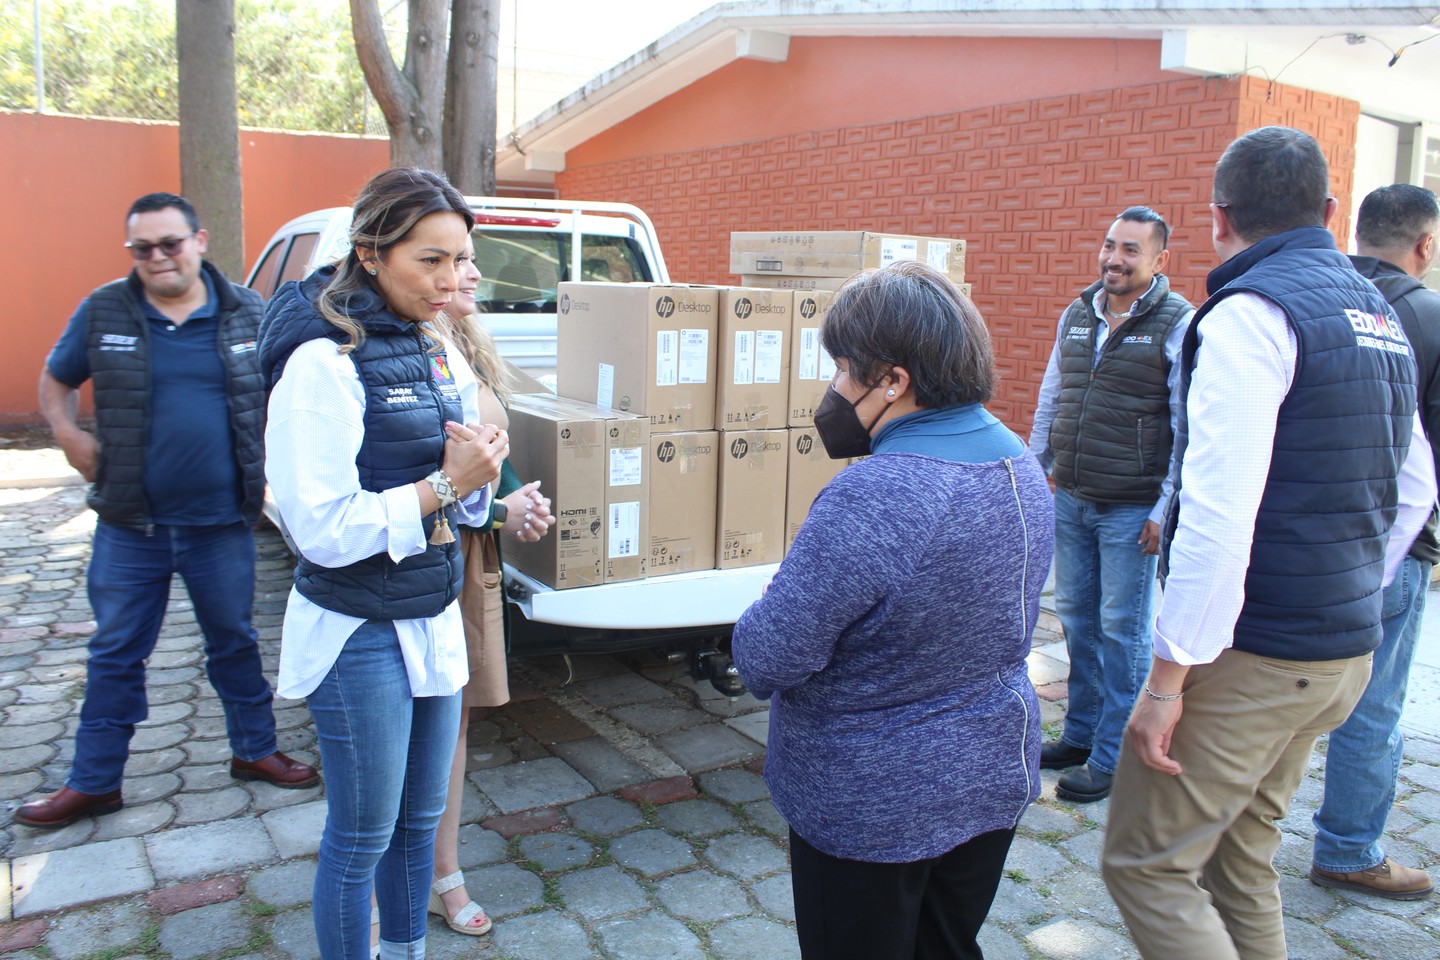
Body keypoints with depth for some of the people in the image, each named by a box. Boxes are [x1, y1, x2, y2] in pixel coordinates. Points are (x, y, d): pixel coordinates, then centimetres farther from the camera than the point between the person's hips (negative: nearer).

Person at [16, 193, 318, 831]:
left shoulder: (247, 313, -1)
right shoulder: (103, 312, -1)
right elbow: (55, 381, 14)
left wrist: (267, 456, 2)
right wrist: (69, 436, -2)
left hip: (221, 524, 0)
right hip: (128, 527, 1)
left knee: (234, 643, 14)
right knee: (114, 655, 11)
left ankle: (255, 751, 32)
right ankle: (93, 783, 25)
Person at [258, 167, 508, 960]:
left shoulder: (437, 352, 5)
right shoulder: (323, 363, -18)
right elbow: (325, 529, -20)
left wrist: (479, 475, -9)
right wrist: (445, 484, -20)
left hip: (435, 620, 7)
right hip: (360, 636, -7)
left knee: (420, 819, 21)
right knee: (361, 836, 10)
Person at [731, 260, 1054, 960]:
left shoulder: (873, 497, -32)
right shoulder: (1016, 458, -3)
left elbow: (769, 655, -27)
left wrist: (752, 636, -5)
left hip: (871, 806, -7)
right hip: (995, 774, 8)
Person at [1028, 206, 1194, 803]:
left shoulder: (1180, 325, -9)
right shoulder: (1075, 317, 9)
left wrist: (1166, 511, -15)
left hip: (1132, 509, -6)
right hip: (1070, 501, 6)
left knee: (1123, 630, 2)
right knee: (1076, 617, 14)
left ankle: (1113, 759, 13)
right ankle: (1082, 732, 30)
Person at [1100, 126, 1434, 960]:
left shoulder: (1250, 314, -15)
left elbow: (1218, 517, -24)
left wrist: (1169, 676, -19)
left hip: (1254, 658, -9)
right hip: (1348, 652, 9)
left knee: (1146, 864, 1)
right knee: (1242, 858, 20)